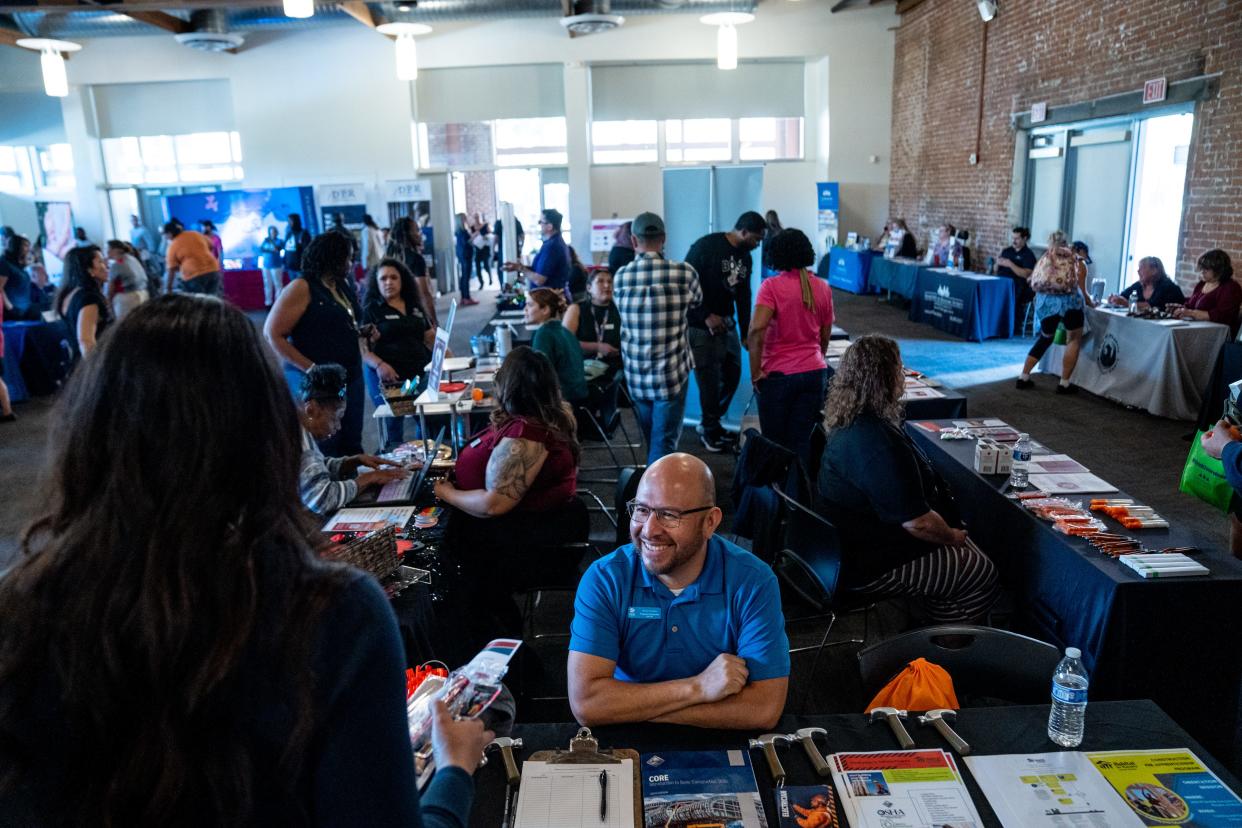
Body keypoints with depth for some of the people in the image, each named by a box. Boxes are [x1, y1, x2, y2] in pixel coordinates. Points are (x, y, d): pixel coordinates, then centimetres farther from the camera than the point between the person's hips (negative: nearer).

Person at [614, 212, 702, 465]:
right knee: (664, 443, 2)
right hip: (672, 373, -3)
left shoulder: (620, 277, -3)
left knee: (651, 440, 21)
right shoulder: (684, 273, -8)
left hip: (635, 374, 4)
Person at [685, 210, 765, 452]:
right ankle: (710, 431, 14)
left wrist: (746, 332, 13)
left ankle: (710, 423, 28)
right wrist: (706, 316, -19)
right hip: (701, 325, -8)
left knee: (732, 375, 11)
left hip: (726, 322, 8)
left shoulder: (745, 257, 9)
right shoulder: (706, 246, -14)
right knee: (711, 380, -4)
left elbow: (744, 296, 15)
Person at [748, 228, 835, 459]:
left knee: (774, 441, 7)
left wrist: (755, 372, -14)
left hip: (779, 374, -4)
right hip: (815, 373, 4)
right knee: (802, 442, 8)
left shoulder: (772, 286, -11)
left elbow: (756, 330, -23)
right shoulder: (822, 288, 5)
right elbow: (825, 337, 14)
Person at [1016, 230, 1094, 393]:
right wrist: (1091, 304, 32)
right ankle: (1064, 383, 8)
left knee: (1044, 339, 22)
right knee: (1074, 340, 12)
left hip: (1045, 301, 3)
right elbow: (1082, 291, 13)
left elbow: (1034, 285, 16)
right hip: (1068, 300, -3)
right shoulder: (1077, 262, 16)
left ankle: (1024, 377, 21)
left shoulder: (1044, 259, 21)